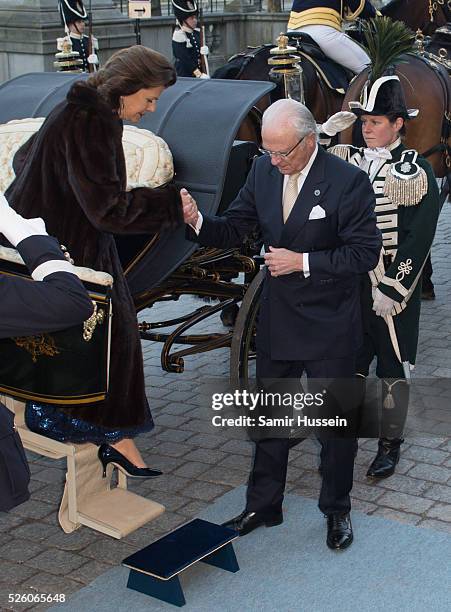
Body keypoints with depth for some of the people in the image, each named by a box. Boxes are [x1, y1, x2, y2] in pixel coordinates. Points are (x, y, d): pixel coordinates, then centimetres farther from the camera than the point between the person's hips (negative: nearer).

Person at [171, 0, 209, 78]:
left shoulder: (197, 33, 9)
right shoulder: (179, 36, -13)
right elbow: (185, 59, -18)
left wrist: (205, 52, -10)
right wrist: (199, 75, -24)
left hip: (200, 72, 7)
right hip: (185, 76, -7)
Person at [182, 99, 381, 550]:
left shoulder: (348, 182, -17)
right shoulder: (264, 171, -1)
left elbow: (365, 252, -16)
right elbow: (232, 230, 2)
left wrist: (303, 262, -22)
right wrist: (197, 221, -18)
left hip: (330, 326, -5)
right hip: (277, 321, 5)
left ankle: (336, 509, 31)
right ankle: (263, 505, 32)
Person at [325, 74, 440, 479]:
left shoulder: (416, 173, -7)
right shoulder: (350, 161, 5)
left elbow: (417, 239, -12)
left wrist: (392, 289, -16)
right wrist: (328, 133, -7)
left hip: (393, 290, -4)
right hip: (350, 285, 4)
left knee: (393, 368, 8)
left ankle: (390, 444, 21)